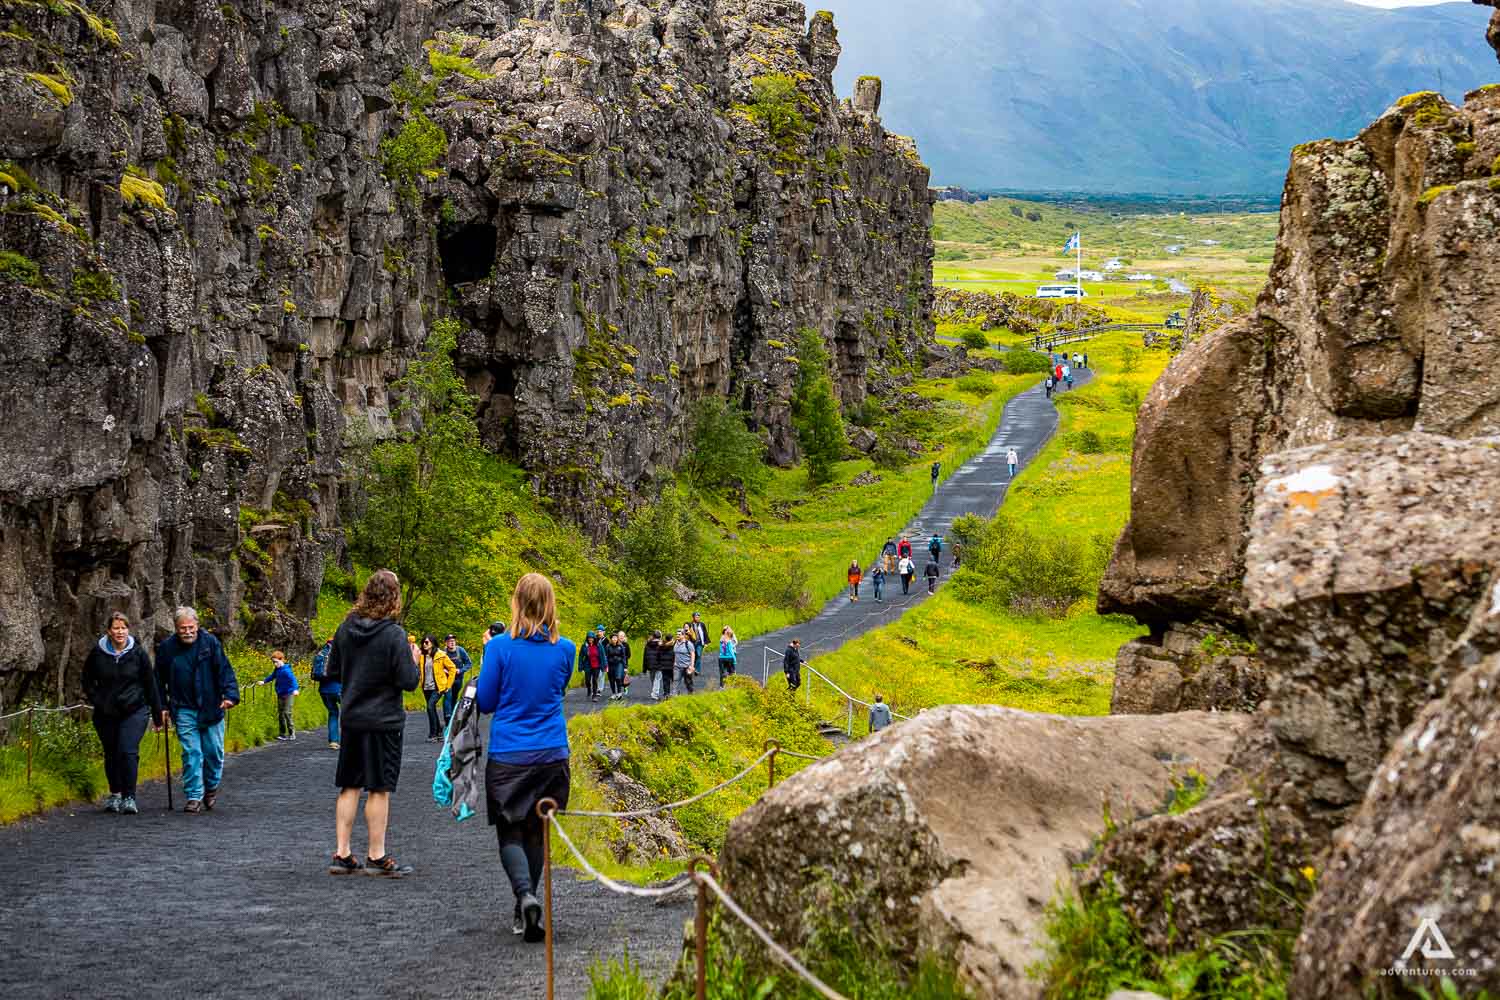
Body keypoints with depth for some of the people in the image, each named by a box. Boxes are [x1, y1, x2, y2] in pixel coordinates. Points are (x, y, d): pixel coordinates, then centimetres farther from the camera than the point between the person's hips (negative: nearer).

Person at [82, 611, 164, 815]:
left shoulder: (138, 653, -3)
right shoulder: (97, 652, -1)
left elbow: (150, 684, 3)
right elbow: (87, 681, 14)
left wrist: (157, 714, 4)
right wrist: (96, 700, 0)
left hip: (134, 712, -2)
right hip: (105, 713, 2)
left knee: (128, 752, -15)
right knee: (111, 754, 11)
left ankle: (129, 797, -9)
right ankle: (115, 794, 29)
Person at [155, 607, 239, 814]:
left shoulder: (210, 643, -2)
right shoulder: (166, 648, 1)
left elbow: (225, 671, -5)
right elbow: (159, 680, 10)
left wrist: (230, 695, -18)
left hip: (211, 708, 0)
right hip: (184, 710, 0)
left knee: (214, 751, 6)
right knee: (191, 753, -6)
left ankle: (211, 787, 29)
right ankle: (194, 797, -2)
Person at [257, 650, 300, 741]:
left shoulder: (286, 670, -19)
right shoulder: (277, 669, 8)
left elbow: (292, 679, -30)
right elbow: (272, 676, 28)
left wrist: (295, 689, -44)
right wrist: (264, 682, 34)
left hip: (287, 694, -9)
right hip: (280, 694, 9)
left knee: (287, 713, -11)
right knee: (280, 714, 11)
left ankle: (292, 734, -5)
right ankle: (282, 734, 18)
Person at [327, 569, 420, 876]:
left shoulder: (346, 628, 1)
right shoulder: (393, 633, -16)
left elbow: (332, 672, 9)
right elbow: (408, 681, -15)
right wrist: (414, 662, 3)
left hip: (351, 719, 5)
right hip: (384, 721, -5)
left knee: (349, 786, 12)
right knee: (379, 789, 2)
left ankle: (342, 854, 13)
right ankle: (376, 856, 7)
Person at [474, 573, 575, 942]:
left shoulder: (501, 647, -10)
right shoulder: (564, 649, -2)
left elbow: (485, 702, -1)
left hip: (507, 756, -3)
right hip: (551, 755, 3)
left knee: (510, 833, 4)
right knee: (536, 832, 14)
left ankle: (526, 895, -22)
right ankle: (523, 912, 21)